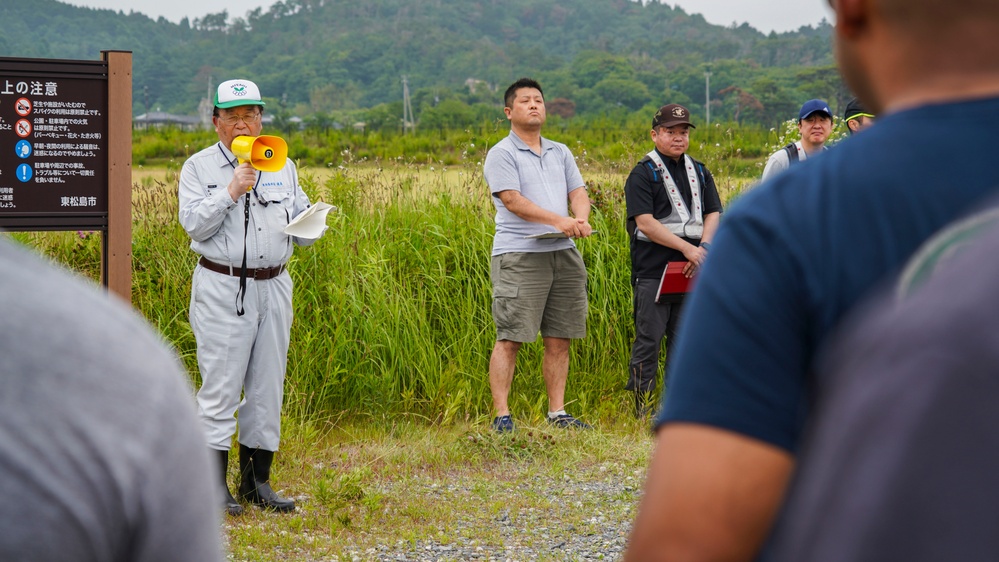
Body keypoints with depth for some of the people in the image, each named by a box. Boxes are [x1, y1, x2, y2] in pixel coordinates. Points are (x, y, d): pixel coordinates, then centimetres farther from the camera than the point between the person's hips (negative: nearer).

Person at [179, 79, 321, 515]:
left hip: (273, 287, 4)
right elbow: (194, 224, -9)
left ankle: (257, 481, 17)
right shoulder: (199, 167, 2)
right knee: (220, 385, -6)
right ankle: (214, 485, 1)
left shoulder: (282, 167, 14)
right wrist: (231, 191, -17)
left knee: (268, 386, 8)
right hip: (222, 289, -4)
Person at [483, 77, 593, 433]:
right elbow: (513, 200, -13)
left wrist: (581, 219, -9)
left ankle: (557, 413, 13)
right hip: (519, 255, -6)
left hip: (564, 253, 6)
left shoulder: (560, 153, 20)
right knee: (509, 339, -8)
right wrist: (558, 221, -22)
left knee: (559, 339, 7)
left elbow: (578, 192, 14)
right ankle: (501, 416, -7)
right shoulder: (501, 154, -1)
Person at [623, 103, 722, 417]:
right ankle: (639, 409, -1)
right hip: (653, 270, -5)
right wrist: (687, 248, -17)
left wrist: (704, 247, -8)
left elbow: (713, 214, 12)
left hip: (691, 271, 5)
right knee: (649, 339, -6)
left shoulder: (699, 173, 16)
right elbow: (645, 222, -12)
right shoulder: (643, 174, -3)